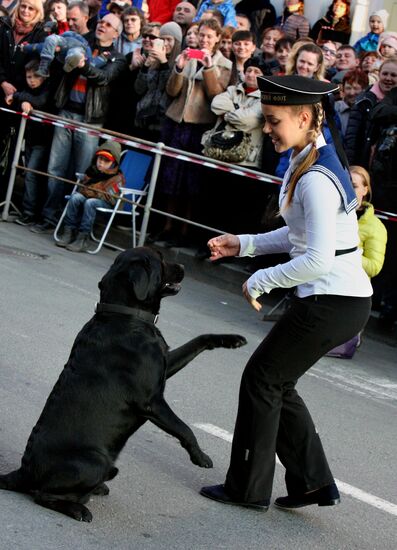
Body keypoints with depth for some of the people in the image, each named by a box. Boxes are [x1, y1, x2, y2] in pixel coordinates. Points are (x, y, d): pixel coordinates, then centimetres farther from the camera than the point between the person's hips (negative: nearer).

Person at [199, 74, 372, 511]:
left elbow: (318, 259, -28)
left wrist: (259, 281, -16)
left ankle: (248, 488, 18)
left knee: (262, 379, 4)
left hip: (333, 303, -10)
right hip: (341, 299, 10)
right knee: (276, 383, 18)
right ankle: (313, 482, 24)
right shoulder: (306, 162, 8)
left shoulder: (316, 179, -23)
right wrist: (244, 244, 11)